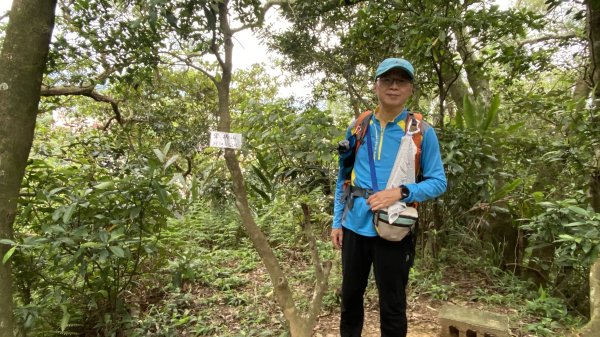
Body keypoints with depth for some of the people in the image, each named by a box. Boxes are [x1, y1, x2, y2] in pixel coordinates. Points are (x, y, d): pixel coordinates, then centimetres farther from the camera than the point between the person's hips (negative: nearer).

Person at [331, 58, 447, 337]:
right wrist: (337, 221, 5)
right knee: (350, 295, 19)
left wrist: (400, 192, -21)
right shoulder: (357, 127, 3)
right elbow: (343, 177, 9)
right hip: (355, 227, 4)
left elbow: (438, 182, -4)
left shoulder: (422, 131, -5)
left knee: (392, 306, 12)